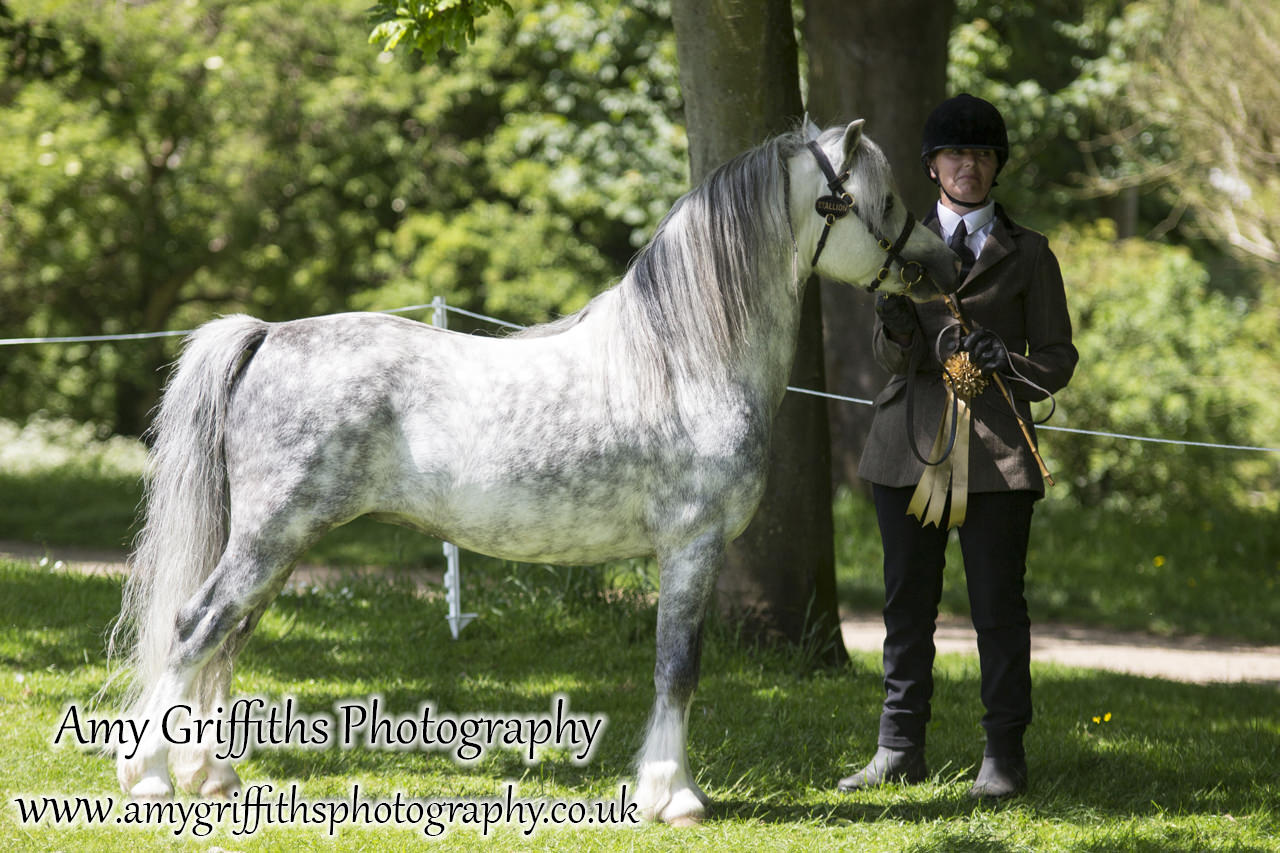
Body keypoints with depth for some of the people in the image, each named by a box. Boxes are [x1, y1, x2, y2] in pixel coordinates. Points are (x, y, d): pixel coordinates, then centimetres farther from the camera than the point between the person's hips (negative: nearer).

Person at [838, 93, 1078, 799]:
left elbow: (1058, 357, 7)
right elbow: (894, 354, 1)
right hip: (910, 443, 2)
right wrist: (896, 325, -22)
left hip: (996, 447, -2)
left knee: (997, 604, -2)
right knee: (908, 600, 5)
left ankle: (1003, 754, 4)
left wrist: (1011, 364, -14)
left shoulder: (1027, 254, 9)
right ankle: (900, 747, 12)